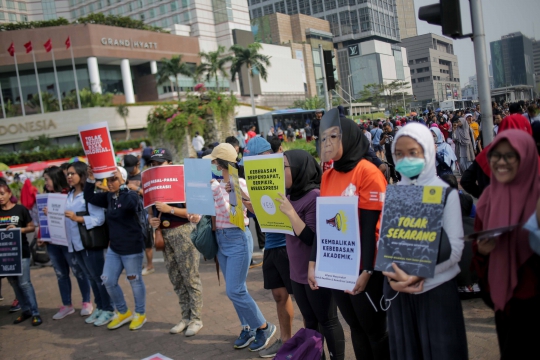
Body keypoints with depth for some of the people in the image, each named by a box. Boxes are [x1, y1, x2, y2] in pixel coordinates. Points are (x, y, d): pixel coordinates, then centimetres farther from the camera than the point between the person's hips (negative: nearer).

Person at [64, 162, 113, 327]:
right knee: (91, 277, 16)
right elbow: (67, 217, 18)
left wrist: (77, 218, -26)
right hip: (75, 243, 8)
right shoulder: (69, 195, 11)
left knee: (99, 277, 3)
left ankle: (108, 310, 14)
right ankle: (99, 307, 27)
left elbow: (99, 219, -20)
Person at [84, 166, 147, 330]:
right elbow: (89, 197, 6)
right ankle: (123, 313, 29)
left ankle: (140, 314, 24)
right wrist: (91, 179, -6)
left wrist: (122, 185, -33)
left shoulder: (131, 195, -14)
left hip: (132, 248, -7)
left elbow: (129, 204, -36)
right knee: (108, 282, 10)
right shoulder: (109, 197, 6)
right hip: (114, 248, 8)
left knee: (135, 281, 5)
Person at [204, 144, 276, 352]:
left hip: (238, 239, -8)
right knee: (235, 289, 13)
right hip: (221, 239, 8)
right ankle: (248, 329, 28)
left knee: (234, 291, -6)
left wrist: (216, 190, -24)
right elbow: (215, 212, 13)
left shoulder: (239, 183, -15)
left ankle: (263, 327, 12)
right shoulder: (218, 185, 6)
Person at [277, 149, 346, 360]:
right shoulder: (291, 195, 5)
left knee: (327, 322, 7)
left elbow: (311, 238, -23)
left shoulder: (315, 196, -19)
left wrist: (290, 212, -24)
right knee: (310, 321, 19)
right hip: (297, 272, 8)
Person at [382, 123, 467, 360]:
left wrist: (420, 274, -20)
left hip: (436, 288, -3)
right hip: (398, 288, 3)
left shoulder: (446, 193, -5)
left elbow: (455, 247, -8)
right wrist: (392, 274, -14)